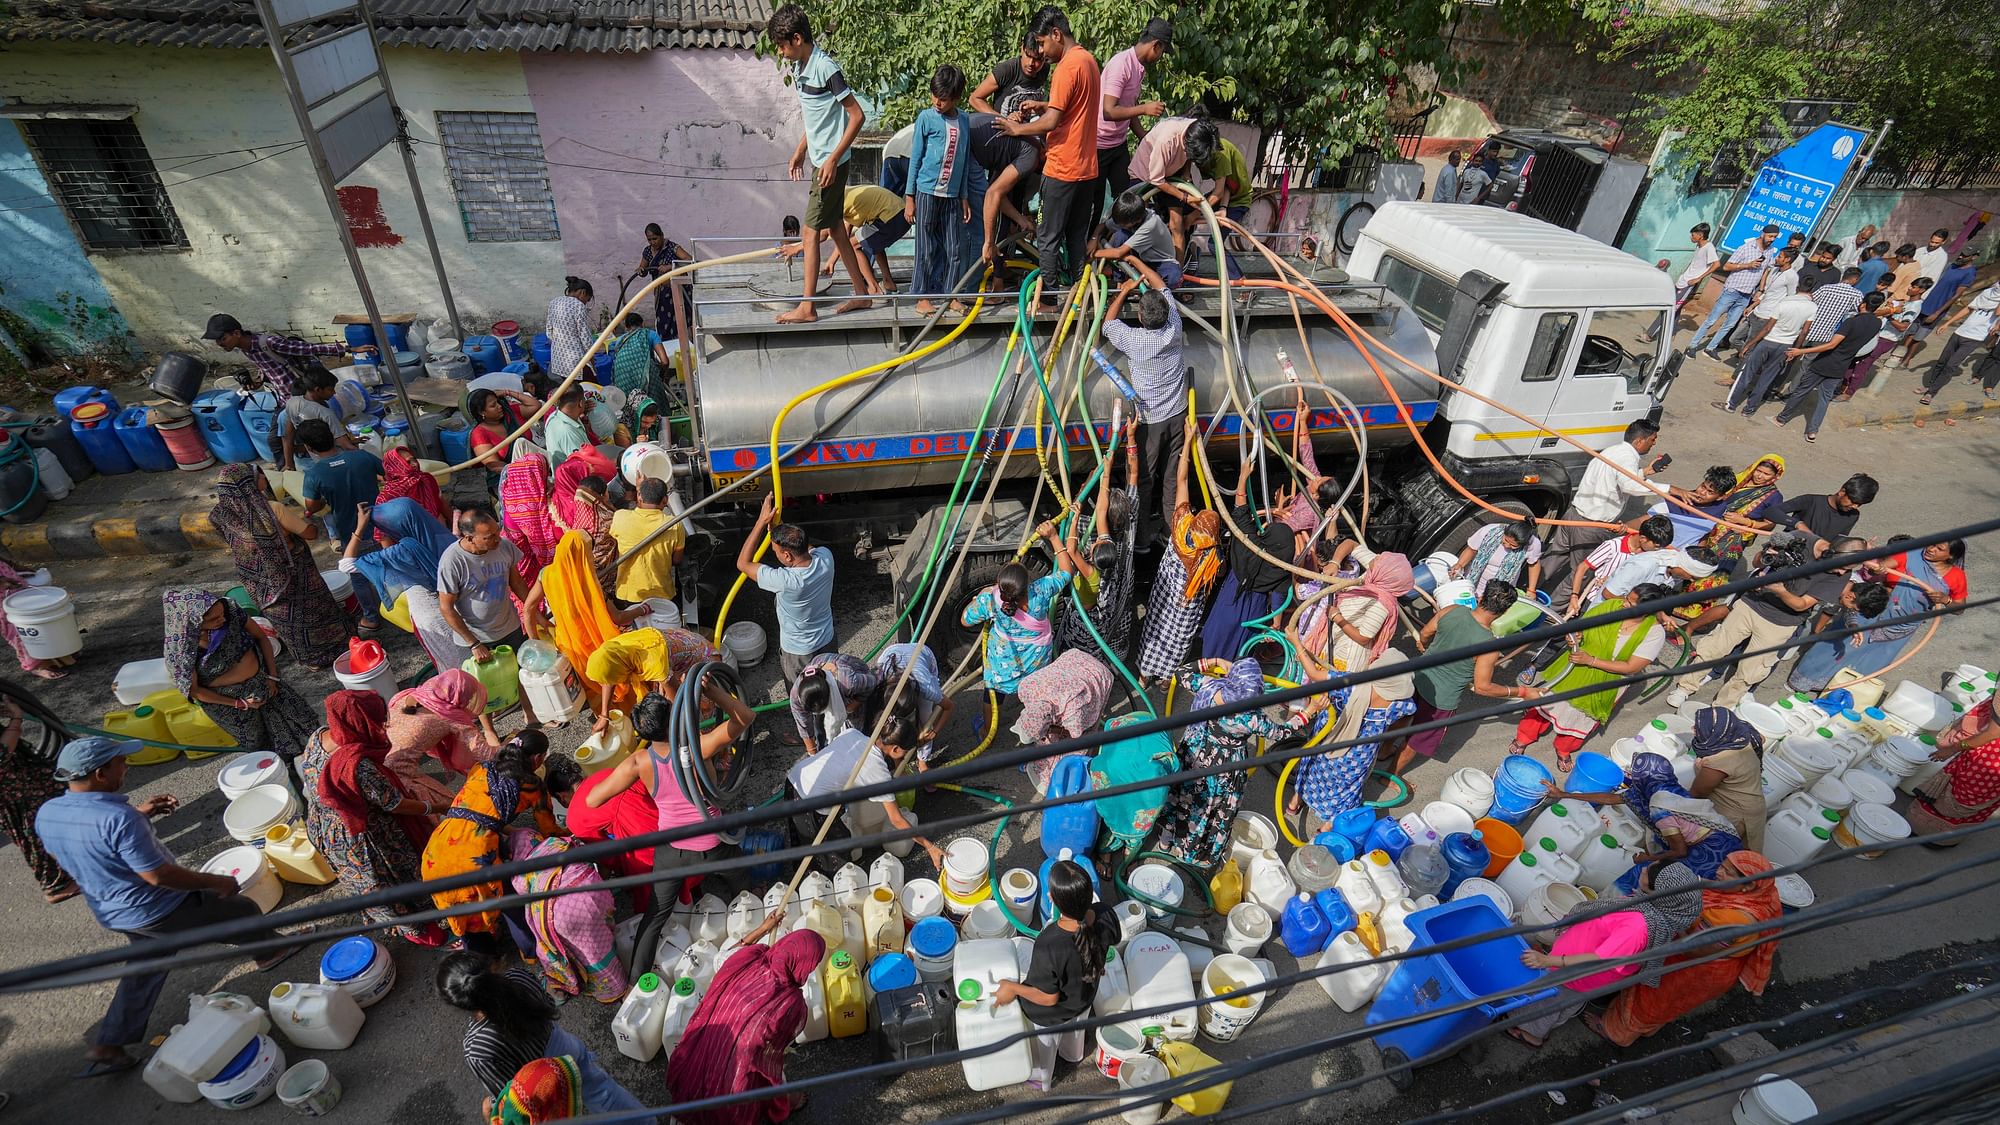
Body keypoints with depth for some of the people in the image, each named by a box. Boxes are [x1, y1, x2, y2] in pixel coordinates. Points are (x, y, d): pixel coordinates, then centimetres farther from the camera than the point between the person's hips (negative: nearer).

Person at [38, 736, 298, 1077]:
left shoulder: (45, 814, -8)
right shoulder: (118, 818, -35)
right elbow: (158, 875, -29)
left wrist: (138, 814, 8)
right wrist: (216, 882, -15)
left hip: (110, 914, 8)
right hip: (159, 911, -8)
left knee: (144, 969, 27)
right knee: (241, 909, 15)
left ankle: (106, 1048, 33)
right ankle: (269, 952, 38)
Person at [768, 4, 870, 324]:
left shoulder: (826, 68, -17)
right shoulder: (799, 69, 10)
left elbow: (857, 115, -18)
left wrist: (833, 159, -21)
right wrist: (801, 150, 20)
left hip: (831, 162, -9)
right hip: (819, 159, 9)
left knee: (812, 231, -7)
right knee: (834, 227, 13)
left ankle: (807, 307, -2)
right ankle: (861, 294, 22)